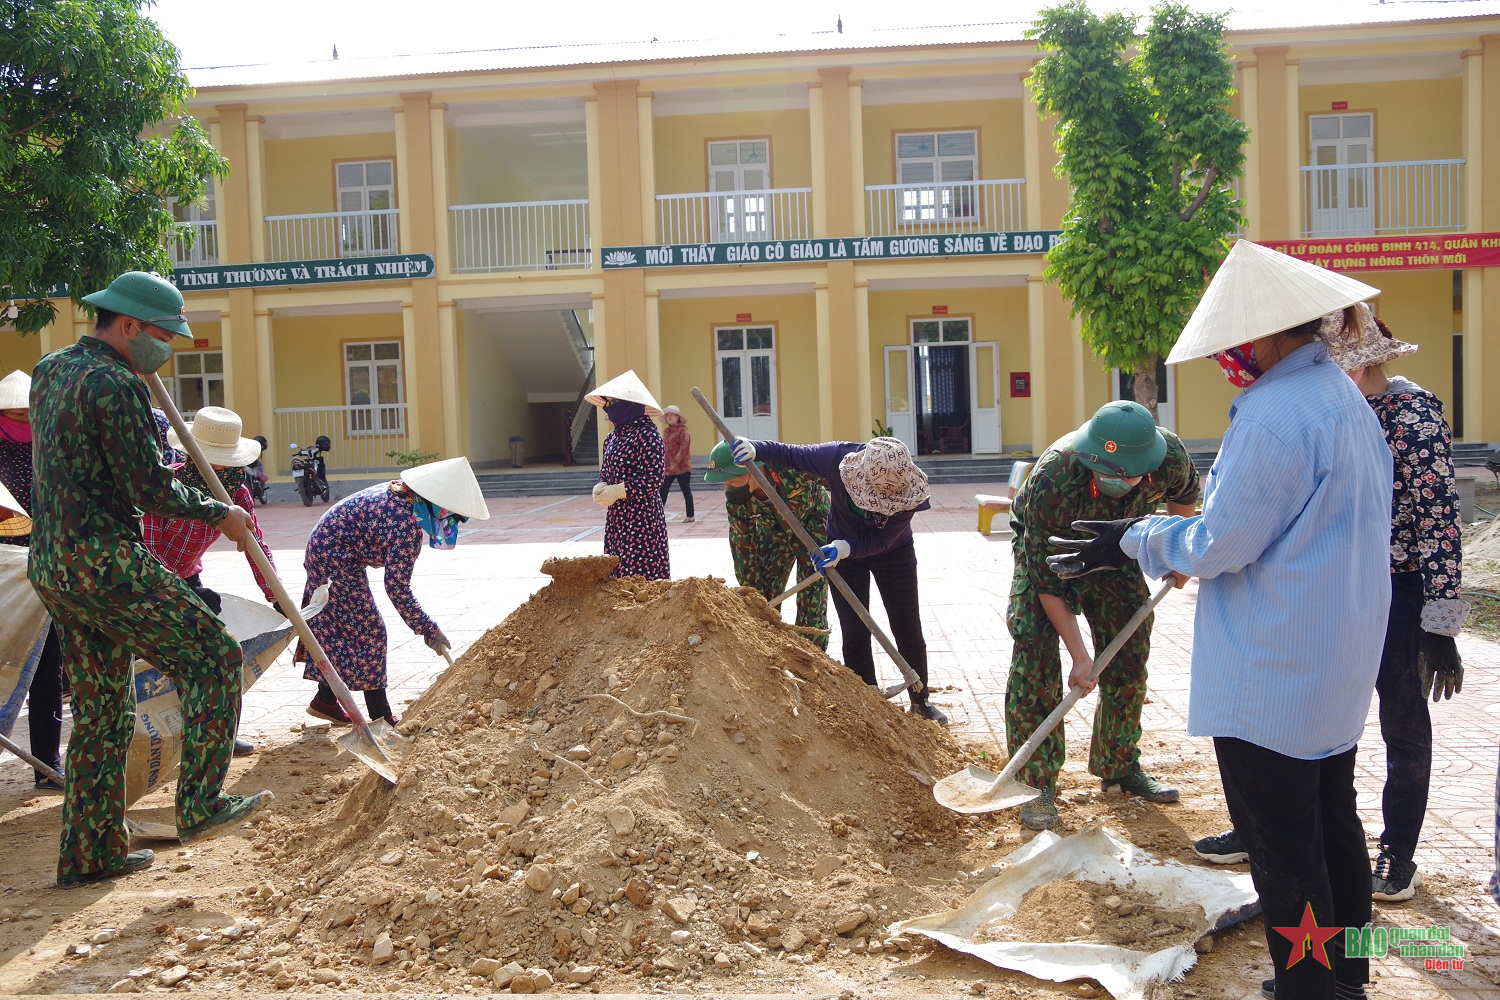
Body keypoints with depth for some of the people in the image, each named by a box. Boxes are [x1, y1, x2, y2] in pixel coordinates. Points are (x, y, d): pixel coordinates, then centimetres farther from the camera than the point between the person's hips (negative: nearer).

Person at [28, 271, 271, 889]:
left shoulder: (50, 370, 17)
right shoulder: (117, 384, -14)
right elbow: (151, 491, -17)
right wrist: (218, 514, -3)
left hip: (50, 566, 10)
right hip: (104, 560, -10)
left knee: (102, 709, 15)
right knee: (212, 656, -2)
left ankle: (88, 852, 21)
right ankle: (200, 806, -3)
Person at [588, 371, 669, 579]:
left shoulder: (647, 434, -14)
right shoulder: (613, 437, 12)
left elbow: (654, 478, -19)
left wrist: (616, 491, -18)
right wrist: (601, 487, -3)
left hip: (642, 517, -8)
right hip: (616, 518, 8)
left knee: (642, 574, -7)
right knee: (618, 572, 9)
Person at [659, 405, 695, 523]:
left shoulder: (683, 430, -7)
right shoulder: (666, 431, 12)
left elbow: (683, 448, -14)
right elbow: (663, 448, 14)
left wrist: (675, 463, -20)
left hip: (682, 467, -6)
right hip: (668, 468, 6)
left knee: (686, 491, 4)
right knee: (663, 491, -1)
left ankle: (690, 516, 12)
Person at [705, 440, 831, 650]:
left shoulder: (793, 468, -40)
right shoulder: (735, 500, -25)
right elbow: (744, 548, -15)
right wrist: (753, 595, -12)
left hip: (813, 523, -3)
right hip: (773, 532, 3)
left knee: (811, 600, -8)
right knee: (764, 593, 1)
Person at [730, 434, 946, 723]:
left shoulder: (906, 491, -33)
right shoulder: (837, 457, -33)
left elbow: (881, 540, -27)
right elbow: (790, 455, -18)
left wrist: (845, 548, -42)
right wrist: (755, 449, -34)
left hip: (893, 552, 0)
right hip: (843, 549, 0)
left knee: (908, 631, 6)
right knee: (854, 634, -1)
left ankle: (921, 700, 26)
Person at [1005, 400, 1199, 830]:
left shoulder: (1170, 456, -30)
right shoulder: (1051, 483, -42)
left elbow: (1184, 494, 0)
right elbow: (1048, 581, -31)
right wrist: (1079, 654, -28)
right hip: (1044, 547, -4)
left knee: (1129, 657, 4)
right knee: (1035, 658, -16)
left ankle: (1120, 766, 22)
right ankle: (1037, 783, -6)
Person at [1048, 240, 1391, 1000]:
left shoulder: (1273, 412, -23)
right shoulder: (1344, 397, 9)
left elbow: (1220, 546, -20)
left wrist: (1133, 540, -5)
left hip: (1271, 676, -10)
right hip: (1339, 666, 10)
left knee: (1280, 841, 3)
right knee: (1331, 821, 21)